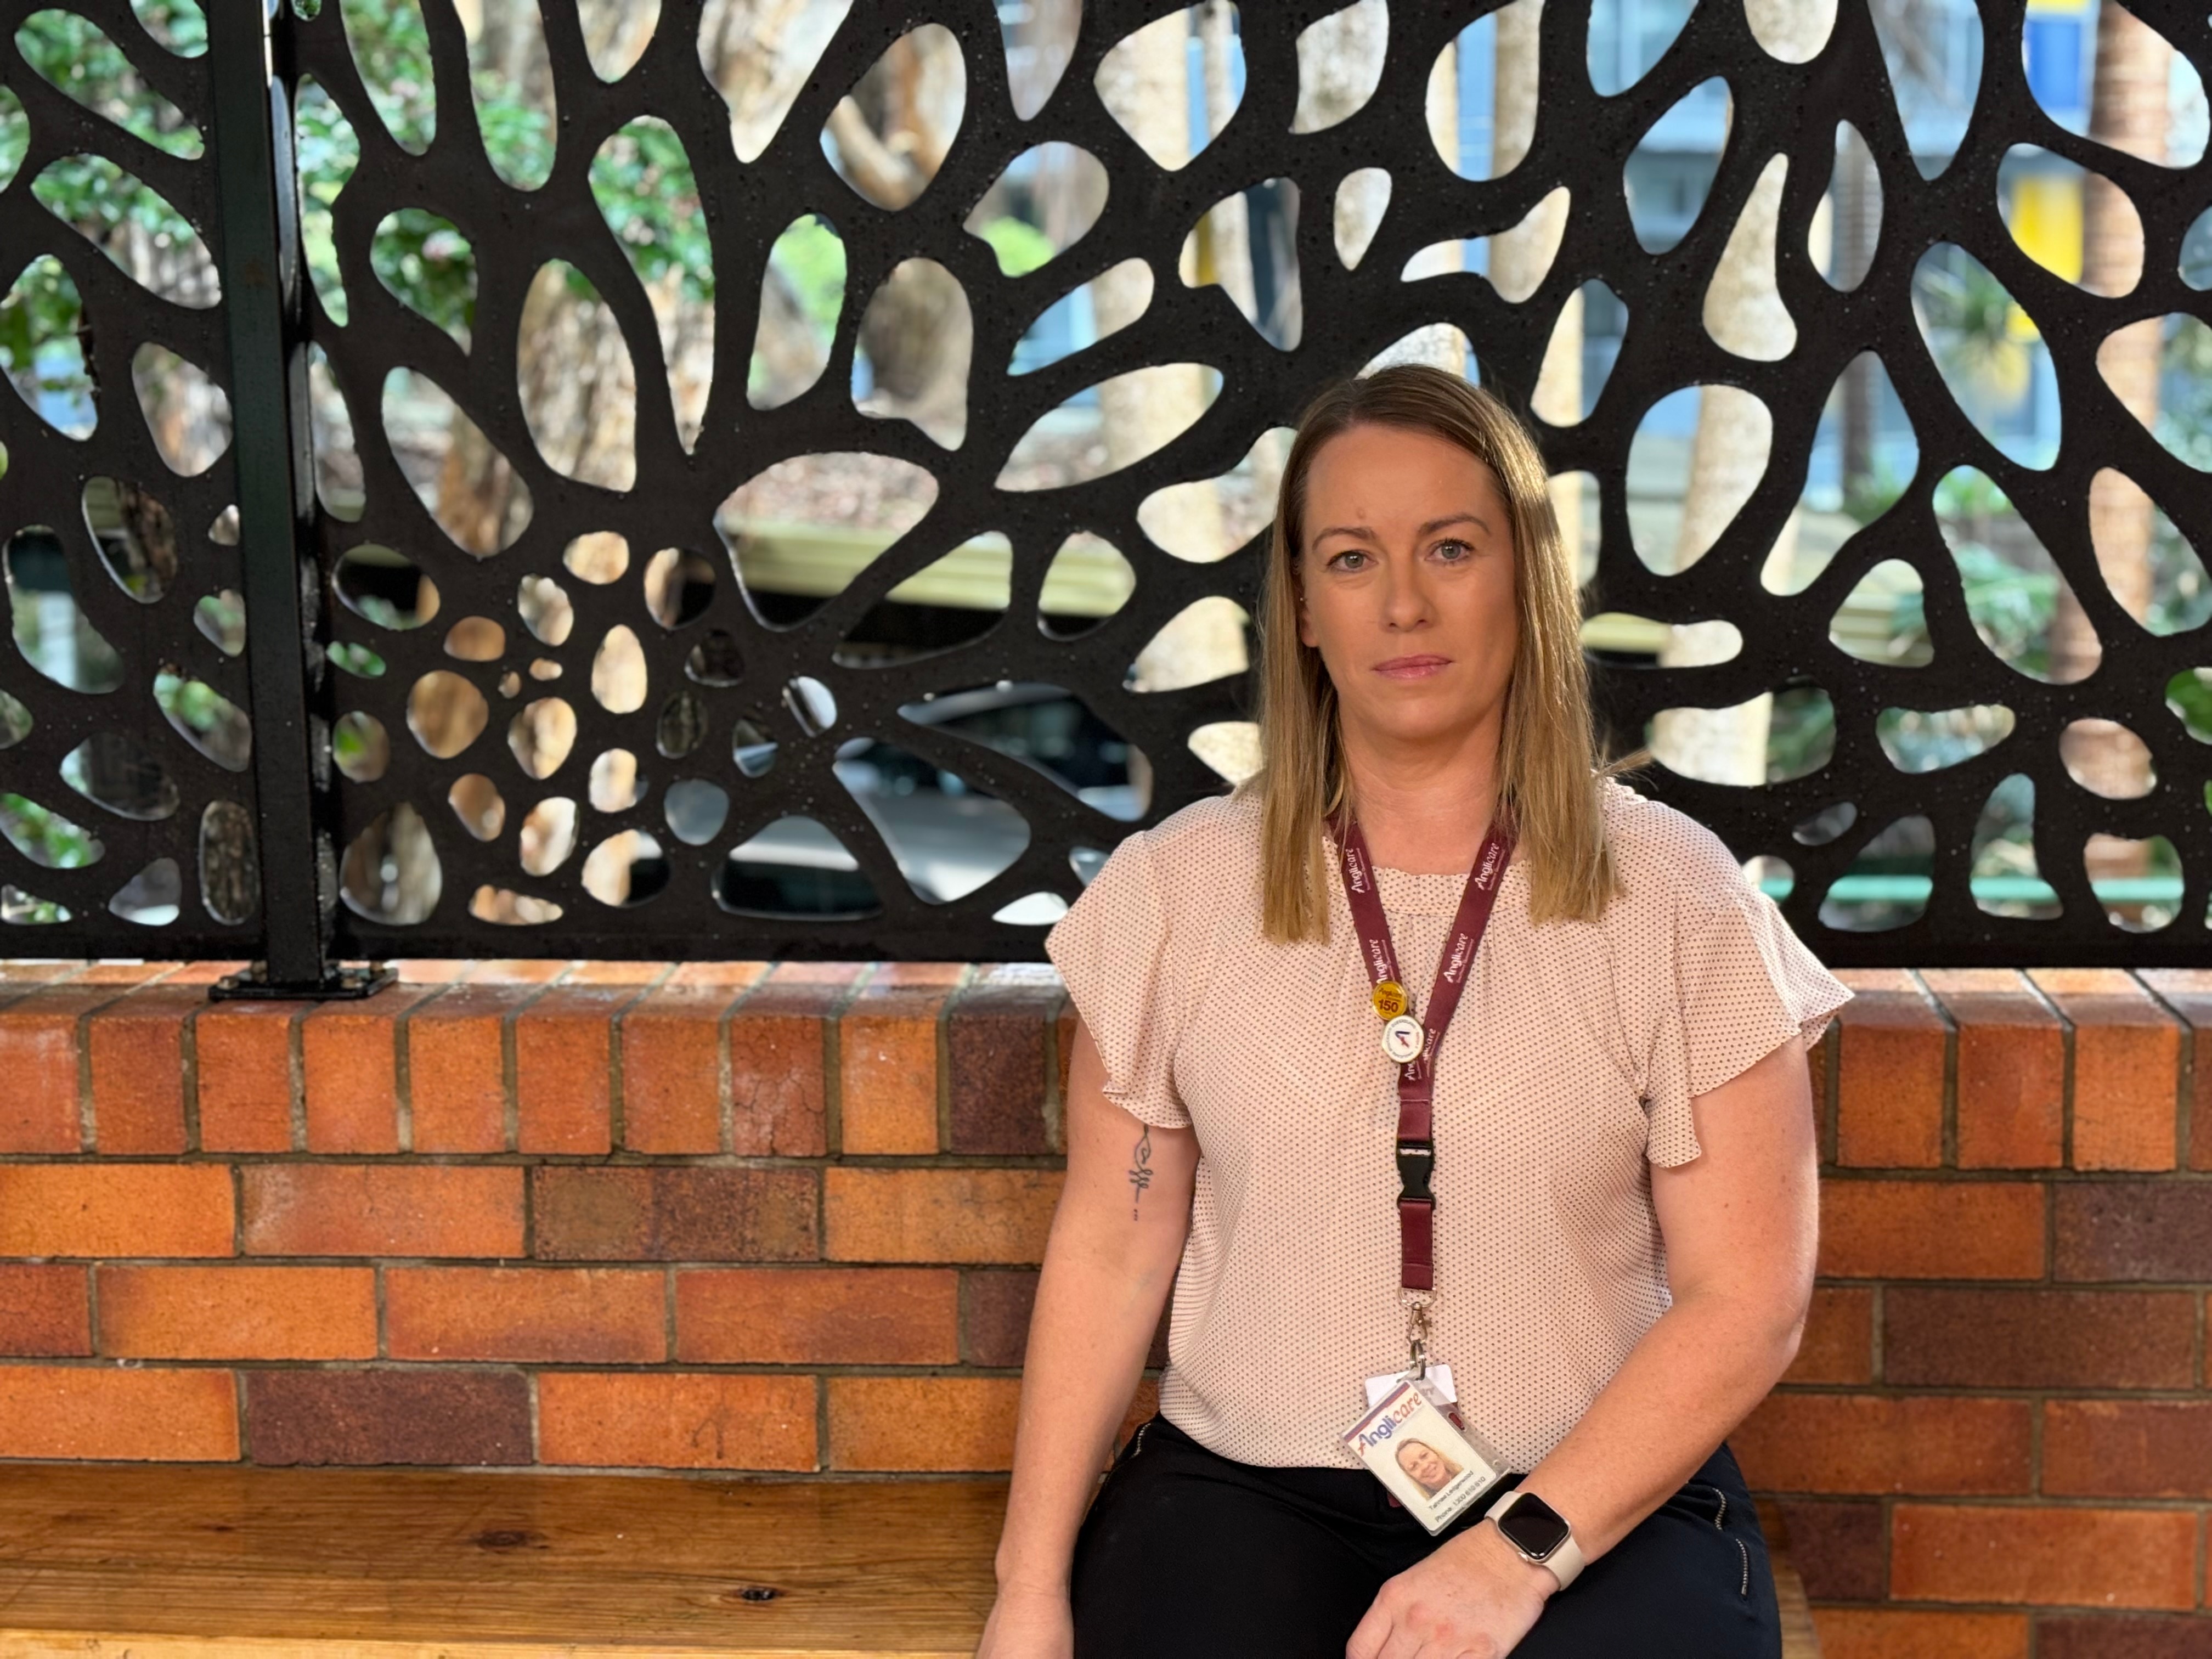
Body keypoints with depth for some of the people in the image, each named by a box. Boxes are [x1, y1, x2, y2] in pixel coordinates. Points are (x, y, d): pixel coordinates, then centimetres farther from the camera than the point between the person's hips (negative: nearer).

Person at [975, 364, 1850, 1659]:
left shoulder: (1676, 897, -2)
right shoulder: (1177, 889, 3)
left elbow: (1748, 1299, -3)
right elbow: (1111, 1256, 5)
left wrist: (1522, 1552, -14)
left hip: (1597, 1502, 0)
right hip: (1243, 1491, 1)